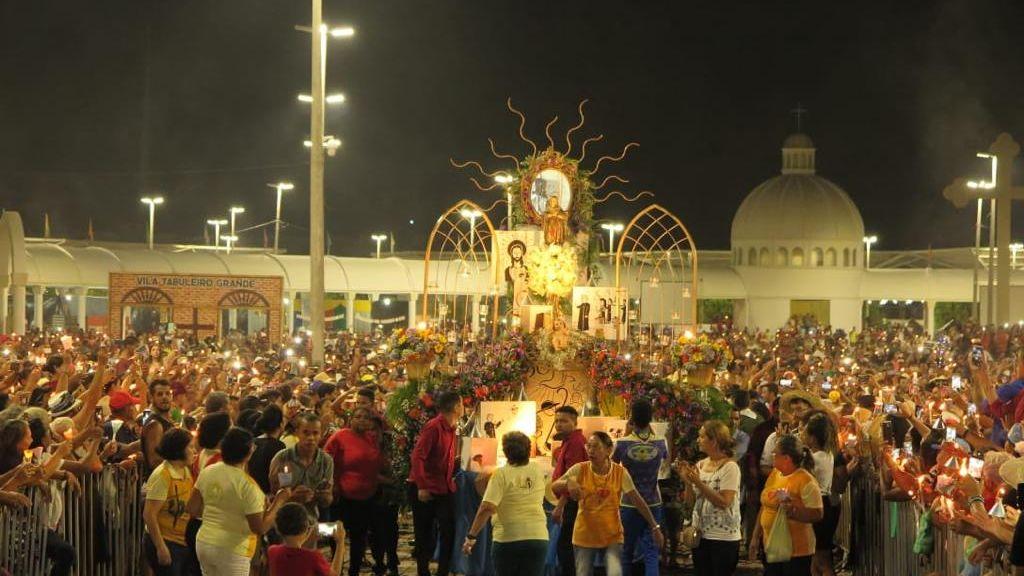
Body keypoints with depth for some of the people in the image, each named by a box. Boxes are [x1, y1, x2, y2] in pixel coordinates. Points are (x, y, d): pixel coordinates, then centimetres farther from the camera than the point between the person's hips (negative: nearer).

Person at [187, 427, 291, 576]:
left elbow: (193, 510, 5)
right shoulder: (248, 485, -18)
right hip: (231, 550, -6)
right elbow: (260, 529, -16)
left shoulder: (207, 472, -1)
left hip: (204, 543, 6)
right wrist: (278, 501, -6)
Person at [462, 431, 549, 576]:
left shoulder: (501, 474, -11)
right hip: (538, 537, 3)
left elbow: (487, 508, -20)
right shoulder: (538, 470, 3)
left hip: (507, 539, -3)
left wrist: (471, 536, -15)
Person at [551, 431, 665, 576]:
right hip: (585, 535, 1)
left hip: (612, 535, -1)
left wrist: (655, 527, -2)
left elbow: (637, 501, -2)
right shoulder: (580, 470, -6)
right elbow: (554, 486, -11)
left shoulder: (620, 473, -7)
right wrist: (569, 482, -33)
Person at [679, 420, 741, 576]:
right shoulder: (700, 465, 8)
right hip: (700, 534, 6)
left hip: (723, 537, -6)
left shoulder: (730, 467, -12)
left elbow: (724, 502, -19)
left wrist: (698, 482, -22)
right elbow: (691, 500, 11)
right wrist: (688, 482, -7)